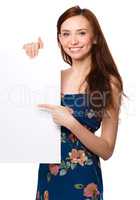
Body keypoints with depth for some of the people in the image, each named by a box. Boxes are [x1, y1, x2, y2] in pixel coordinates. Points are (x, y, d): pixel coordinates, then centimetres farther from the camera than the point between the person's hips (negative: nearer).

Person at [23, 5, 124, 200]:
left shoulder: (108, 83, -10)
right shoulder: (54, 76, 1)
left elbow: (107, 151, -11)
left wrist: (71, 123, -23)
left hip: (82, 180, -4)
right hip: (47, 175, 4)